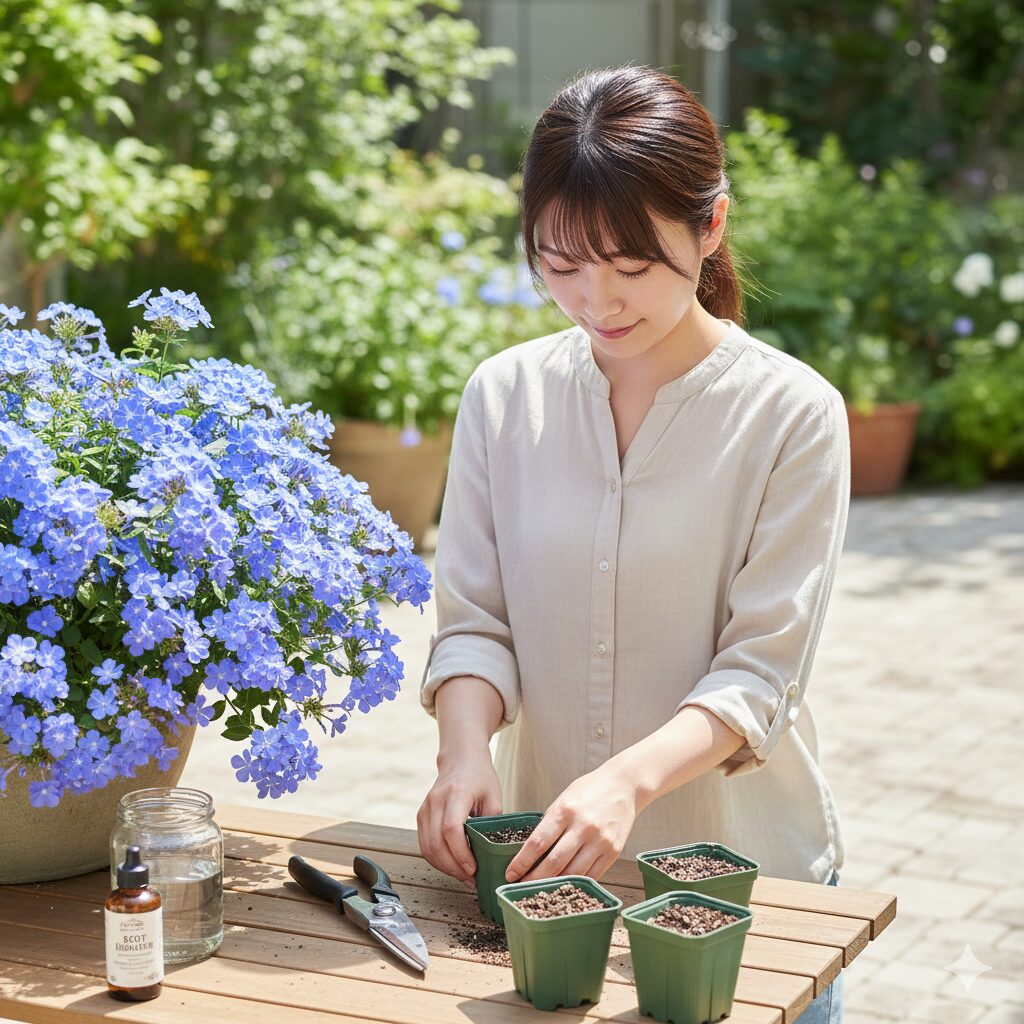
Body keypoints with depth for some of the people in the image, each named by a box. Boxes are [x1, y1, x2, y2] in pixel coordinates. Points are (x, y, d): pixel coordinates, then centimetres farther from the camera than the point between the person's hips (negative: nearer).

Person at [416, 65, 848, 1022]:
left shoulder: (792, 414, -11)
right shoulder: (504, 394, -2)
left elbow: (761, 668, -15)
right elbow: (473, 620, -2)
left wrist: (629, 780, -31)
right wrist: (465, 751, -22)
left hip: (744, 872, -2)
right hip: (547, 864, 3)